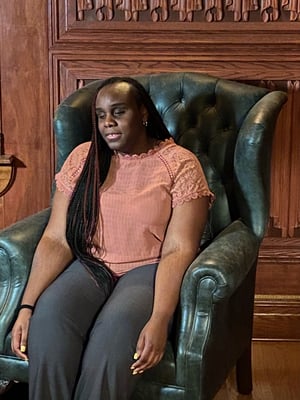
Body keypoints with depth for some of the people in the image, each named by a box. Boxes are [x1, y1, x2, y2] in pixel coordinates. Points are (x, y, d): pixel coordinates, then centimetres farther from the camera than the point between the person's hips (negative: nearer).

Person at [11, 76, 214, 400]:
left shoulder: (180, 164, -5)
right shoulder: (83, 158, 5)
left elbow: (178, 249, -13)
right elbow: (56, 239, -2)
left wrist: (159, 320, -28)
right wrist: (26, 306, -15)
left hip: (149, 270, -2)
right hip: (90, 265, 3)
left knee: (116, 325, -34)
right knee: (49, 316, -30)